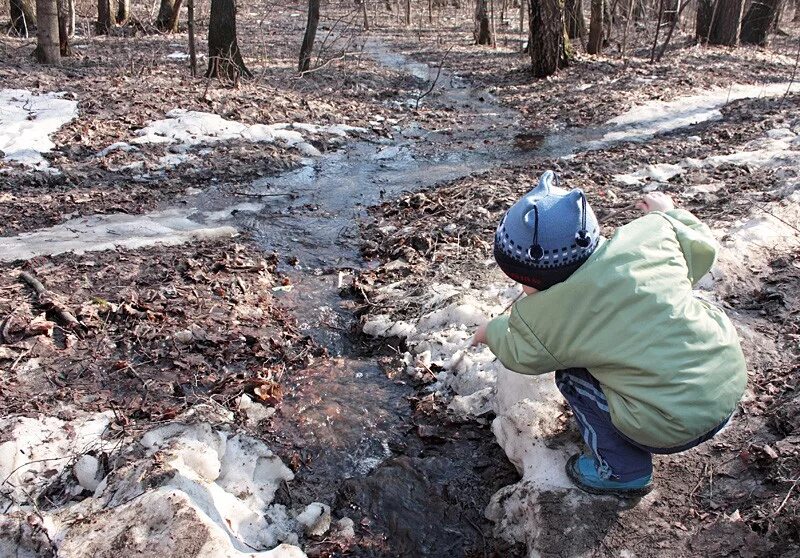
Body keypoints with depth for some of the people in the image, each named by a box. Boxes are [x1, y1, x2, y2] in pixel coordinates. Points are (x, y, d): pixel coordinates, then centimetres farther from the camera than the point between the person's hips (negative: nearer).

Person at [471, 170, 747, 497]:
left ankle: (623, 472, 17)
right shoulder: (650, 233, -9)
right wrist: (667, 213, 26)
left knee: (572, 378, 10)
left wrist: (492, 331, 28)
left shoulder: (544, 319, -15)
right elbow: (702, 249, 9)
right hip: (734, 377, 6)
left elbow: (518, 355, 7)